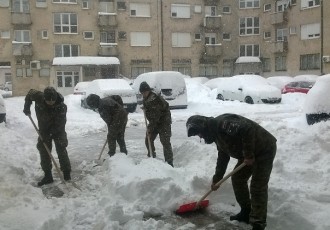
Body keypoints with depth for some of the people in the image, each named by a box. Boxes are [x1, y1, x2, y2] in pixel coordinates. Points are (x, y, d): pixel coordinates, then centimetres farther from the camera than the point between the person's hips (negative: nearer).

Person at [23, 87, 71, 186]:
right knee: (43, 151, 5)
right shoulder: (39, 97, -20)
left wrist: (50, 133, -30)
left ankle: (67, 173, 10)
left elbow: (60, 123, -27)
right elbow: (30, 93, 3)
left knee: (61, 151, -4)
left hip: (58, 130, -4)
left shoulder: (61, 106, -28)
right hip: (44, 130, 4)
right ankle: (48, 175, 15)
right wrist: (26, 108, 3)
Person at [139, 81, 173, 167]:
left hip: (164, 122, -9)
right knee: (148, 140, 9)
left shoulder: (155, 99, -27)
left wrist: (150, 128, -27)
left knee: (165, 142, -12)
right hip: (154, 122, 9)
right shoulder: (145, 99, 3)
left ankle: (169, 162, -7)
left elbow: (155, 117, -29)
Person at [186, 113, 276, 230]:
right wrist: (216, 179, 20)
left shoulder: (223, 122, -25)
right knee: (237, 179, 12)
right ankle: (246, 213, 25)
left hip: (265, 149, -10)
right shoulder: (217, 133, 8)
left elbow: (247, 129, -38)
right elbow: (222, 157, 18)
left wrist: (248, 154, -29)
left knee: (257, 187, -9)